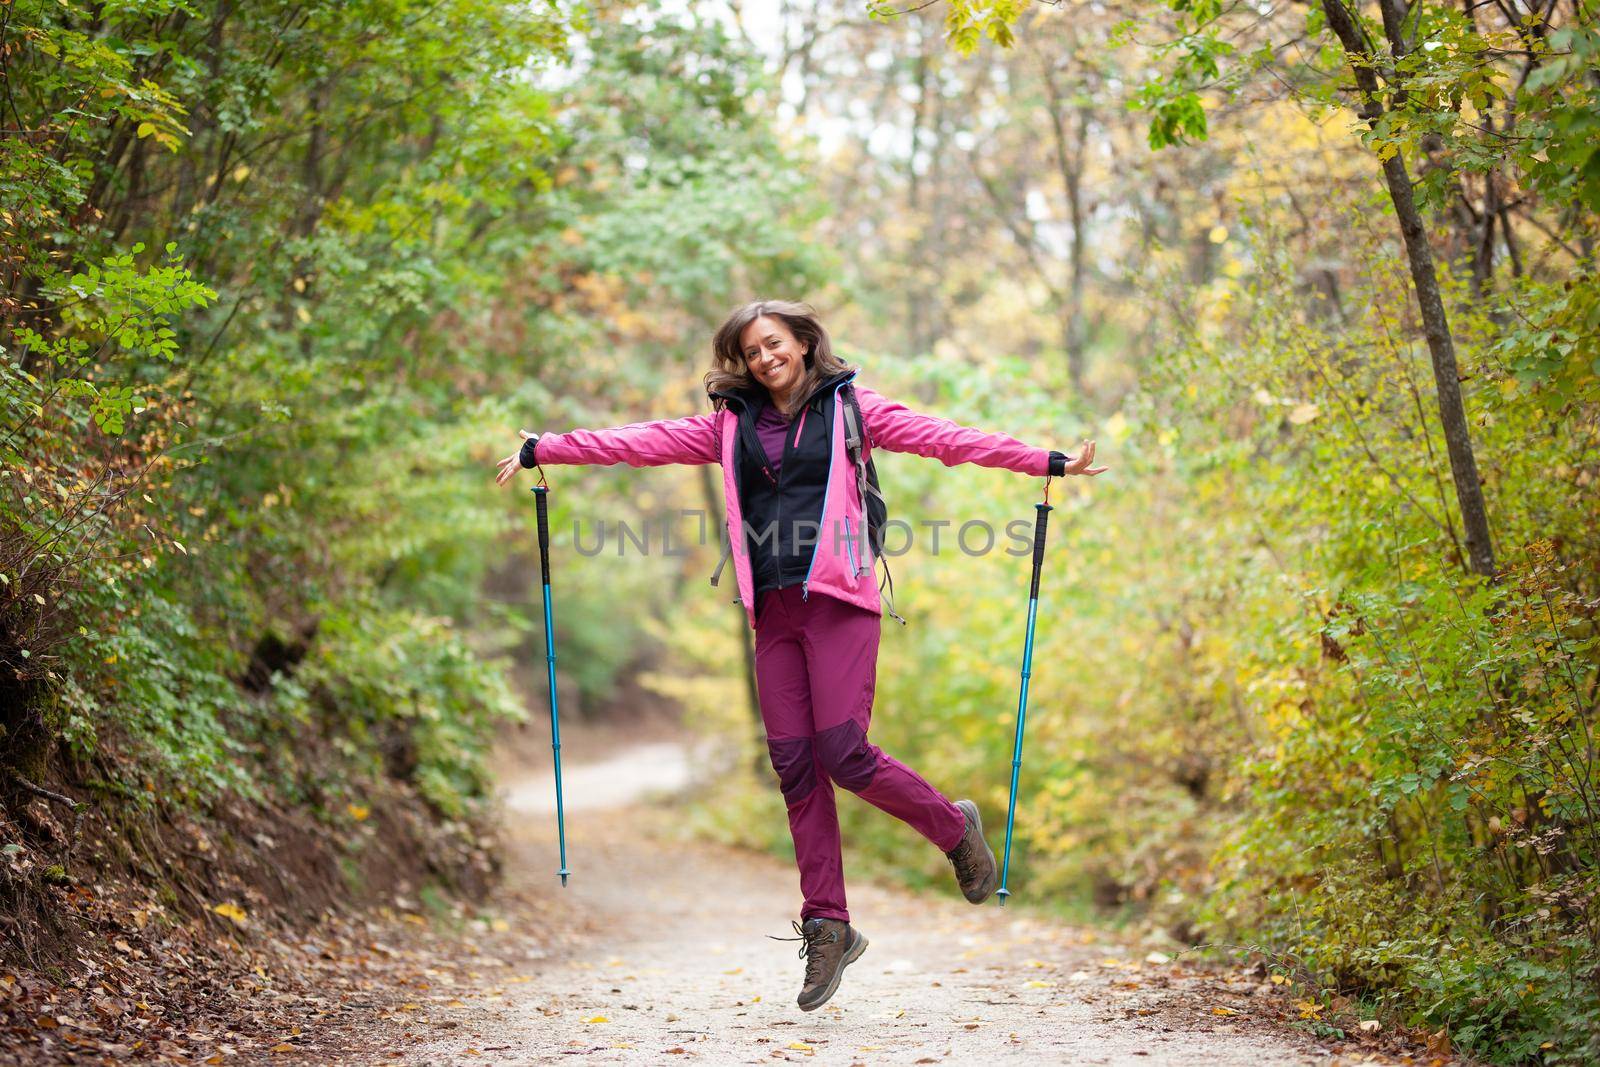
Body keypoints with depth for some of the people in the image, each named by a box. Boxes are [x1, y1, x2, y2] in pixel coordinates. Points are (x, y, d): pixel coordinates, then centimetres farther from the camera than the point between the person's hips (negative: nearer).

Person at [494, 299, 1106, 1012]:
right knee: (795, 765, 0)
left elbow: (947, 439, 2)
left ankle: (954, 828, 13)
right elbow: (641, 442, 14)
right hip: (773, 610, 4)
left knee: (843, 752, -14)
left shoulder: (850, 408, 7)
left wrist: (1050, 463, -5)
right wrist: (543, 449, 9)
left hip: (839, 601, -4)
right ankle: (828, 926, 8)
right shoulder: (731, 423, 17)